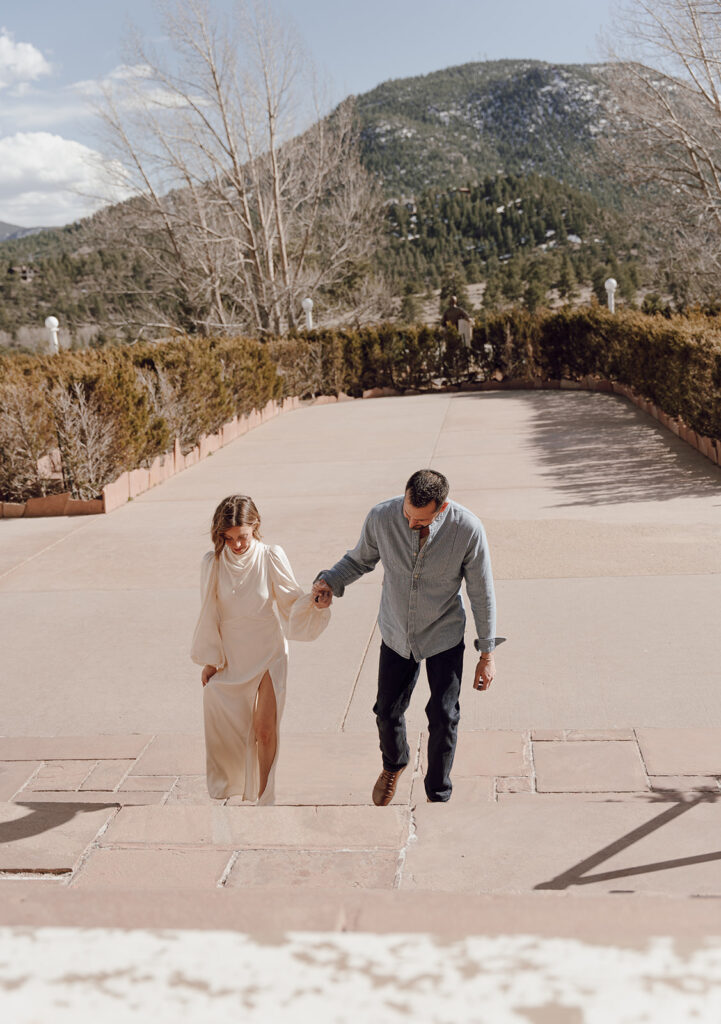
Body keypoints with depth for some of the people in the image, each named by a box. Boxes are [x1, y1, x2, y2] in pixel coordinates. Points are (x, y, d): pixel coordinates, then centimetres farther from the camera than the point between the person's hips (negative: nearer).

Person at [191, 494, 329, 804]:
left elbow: (291, 601, -5)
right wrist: (209, 659, 4)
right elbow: (209, 614, 0)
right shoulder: (213, 562, -8)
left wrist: (314, 600, -26)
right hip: (229, 657, 2)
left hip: (268, 654, -2)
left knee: (265, 730, -5)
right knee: (222, 726, 8)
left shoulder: (271, 557, -12)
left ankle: (264, 797, 10)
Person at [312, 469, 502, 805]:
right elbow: (361, 559, -1)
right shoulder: (381, 517, -22)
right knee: (388, 712, 14)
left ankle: (438, 794, 28)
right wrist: (329, 580, -21)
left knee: (443, 718, 3)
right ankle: (393, 765, 49)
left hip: (444, 638, -2)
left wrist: (487, 654, -8)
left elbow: (482, 593, -13)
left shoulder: (467, 529, -26)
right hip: (396, 634, 2)